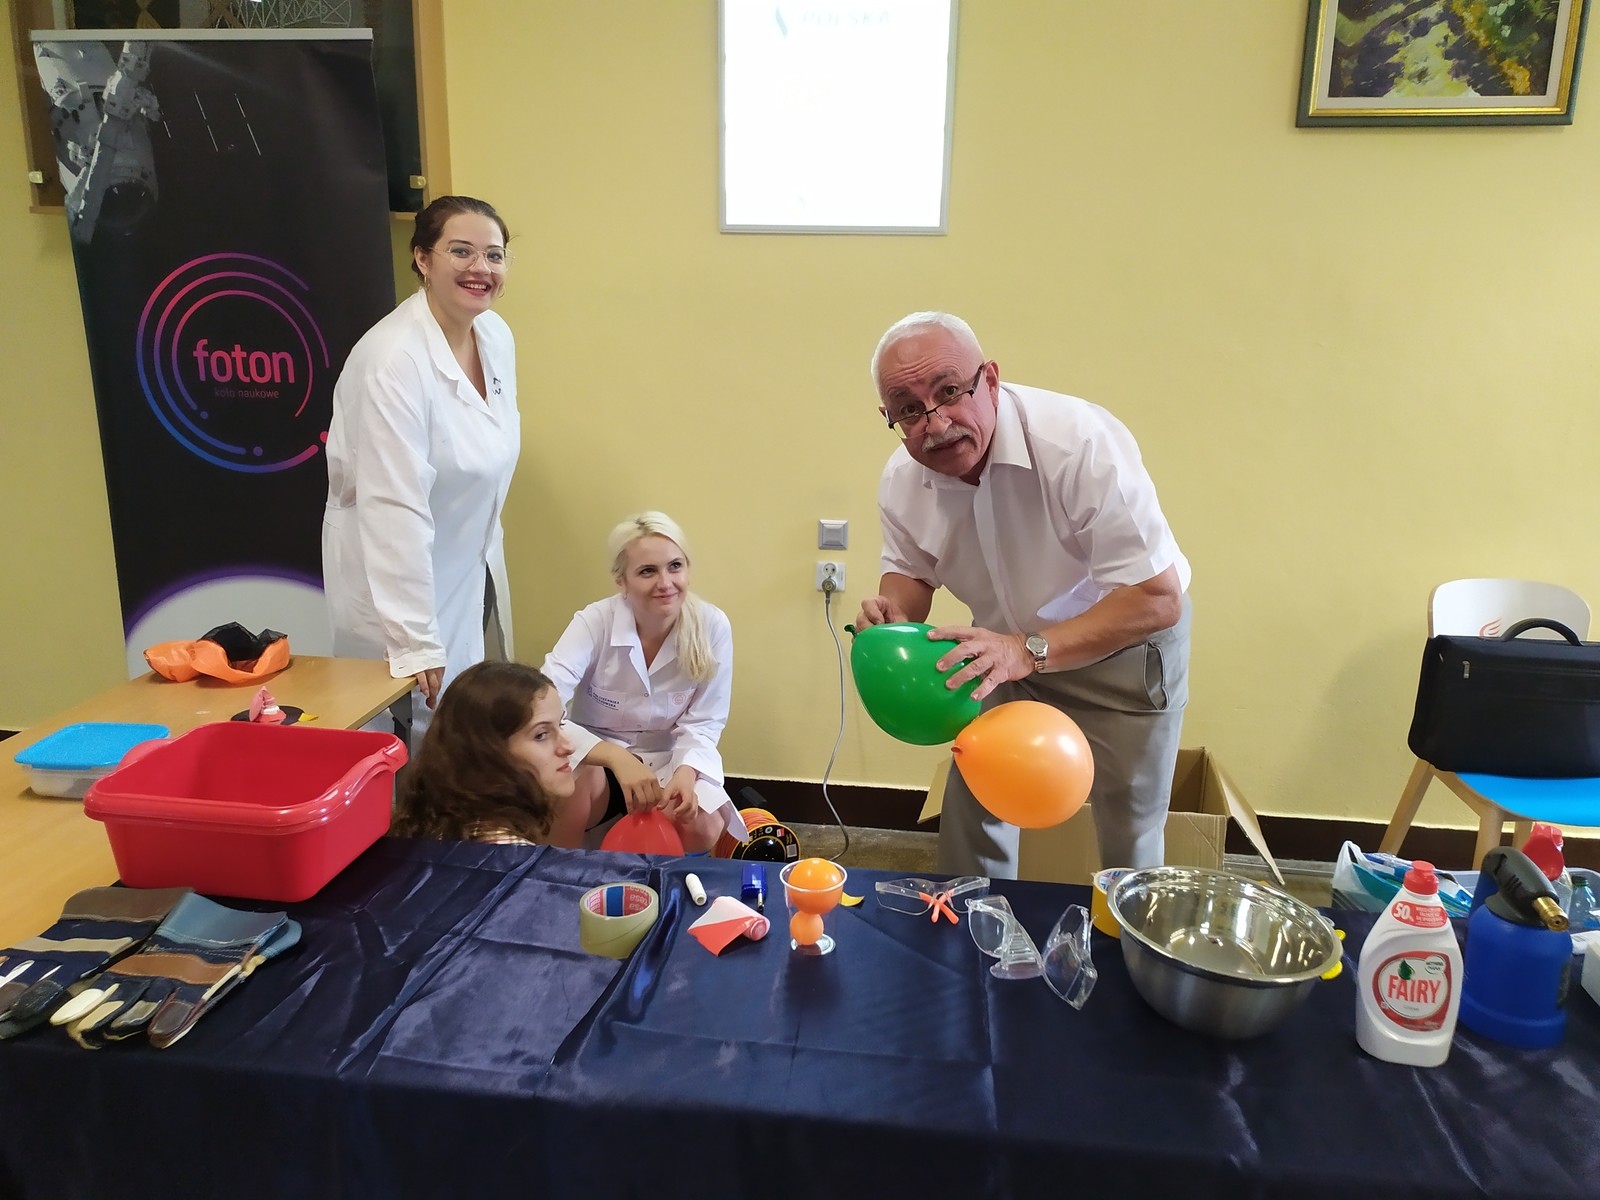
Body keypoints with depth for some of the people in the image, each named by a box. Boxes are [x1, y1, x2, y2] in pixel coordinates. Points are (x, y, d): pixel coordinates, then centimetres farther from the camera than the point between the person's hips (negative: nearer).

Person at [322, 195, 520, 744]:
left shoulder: (497, 336, -1)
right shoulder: (393, 360, -24)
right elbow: (396, 510, -28)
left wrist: (484, 546, 17)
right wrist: (416, 644, -28)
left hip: (475, 567, 7)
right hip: (399, 576, -7)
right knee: (425, 738, 6)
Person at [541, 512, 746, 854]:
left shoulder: (713, 627, -16)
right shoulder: (594, 623, -22)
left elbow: (703, 722, -10)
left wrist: (685, 773, -31)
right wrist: (617, 758, -46)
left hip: (671, 761, 2)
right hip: (598, 759, -1)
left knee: (704, 828, -25)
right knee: (584, 783, -34)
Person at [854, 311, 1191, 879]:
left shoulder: (1080, 442, -34)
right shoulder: (901, 481, -15)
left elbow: (1158, 598, -32)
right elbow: (911, 570, 5)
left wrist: (1029, 651, -41)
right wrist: (895, 612, -20)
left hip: (1124, 641, -4)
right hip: (1010, 647, 5)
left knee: (1128, 841, 5)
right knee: (971, 810, 10)